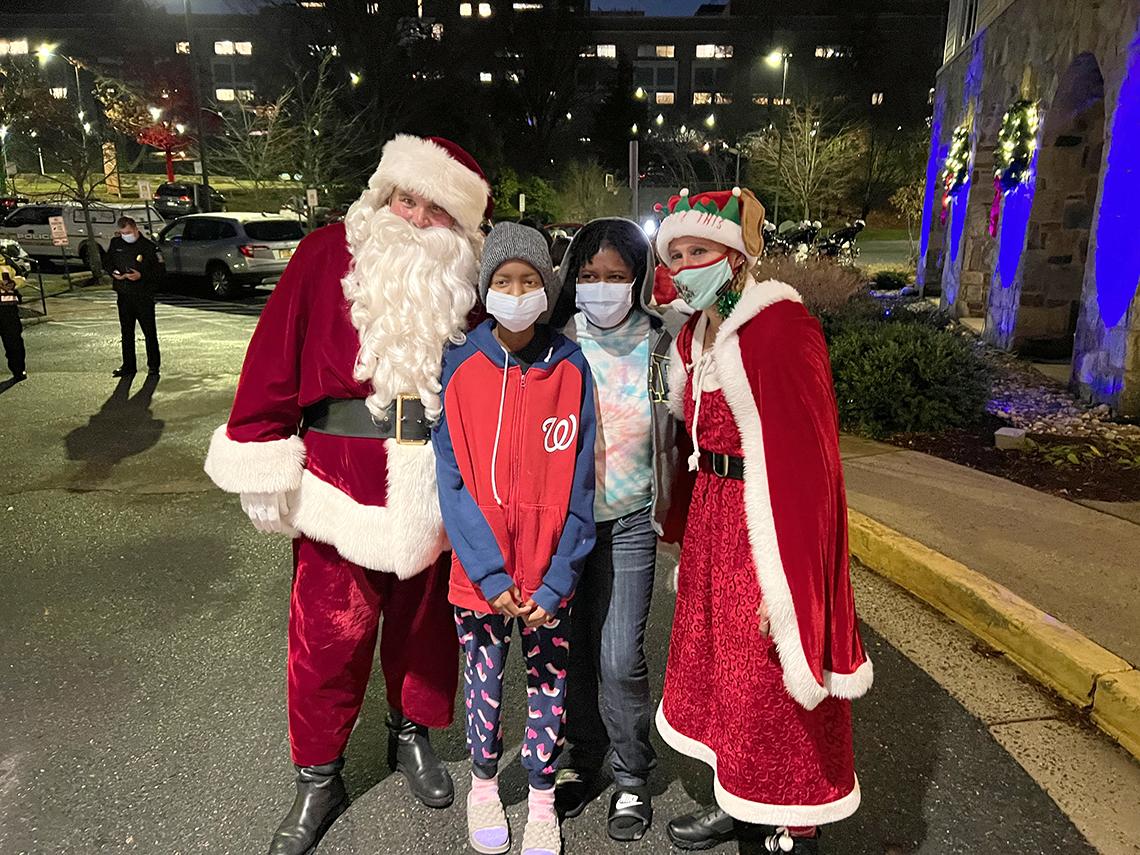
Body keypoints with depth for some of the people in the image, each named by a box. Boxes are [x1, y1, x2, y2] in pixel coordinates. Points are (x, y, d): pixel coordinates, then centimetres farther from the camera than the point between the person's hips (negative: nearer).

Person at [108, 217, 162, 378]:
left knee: (149, 331, 1)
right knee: (126, 332, 11)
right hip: (123, 294, 5)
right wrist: (113, 273, 0)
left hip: (143, 295, -5)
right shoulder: (115, 243, 7)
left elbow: (156, 271, -5)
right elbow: (108, 262, 20)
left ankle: (154, 365, 11)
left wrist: (141, 275, -21)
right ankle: (128, 366, 20)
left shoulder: (148, 246, -7)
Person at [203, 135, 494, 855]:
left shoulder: (464, 283, 4)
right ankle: (319, 778, 29)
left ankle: (413, 733, 42)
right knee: (330, 632, 7)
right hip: (339, 482, -2)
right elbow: (275, 358, -5)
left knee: (425, 618, 16)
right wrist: (263, 462, -7)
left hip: (435, 486, 2)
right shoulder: (328, 255, -2)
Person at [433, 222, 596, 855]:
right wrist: (489, 574, -13)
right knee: (484, 678, 15)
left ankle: (542, 799, 36)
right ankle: (483, 785, 41)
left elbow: (577, 482, -5)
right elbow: (451, 477, -7)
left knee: (549, 682, 12)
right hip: (479, 571, 0)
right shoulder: (459, 366, -6)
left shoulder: (570, 367, -5)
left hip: (549, 572, 0)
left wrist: (555, 582, -10)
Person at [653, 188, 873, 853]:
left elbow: (799, 459, -21)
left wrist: (785, 584, -22)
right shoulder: (698, 331, 8)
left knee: (774, 683, 6)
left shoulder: (779, 325, -18)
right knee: (718, 665, 19)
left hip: (768, 524, -8)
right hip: (714, 518, 8)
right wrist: (696, 538, 16)